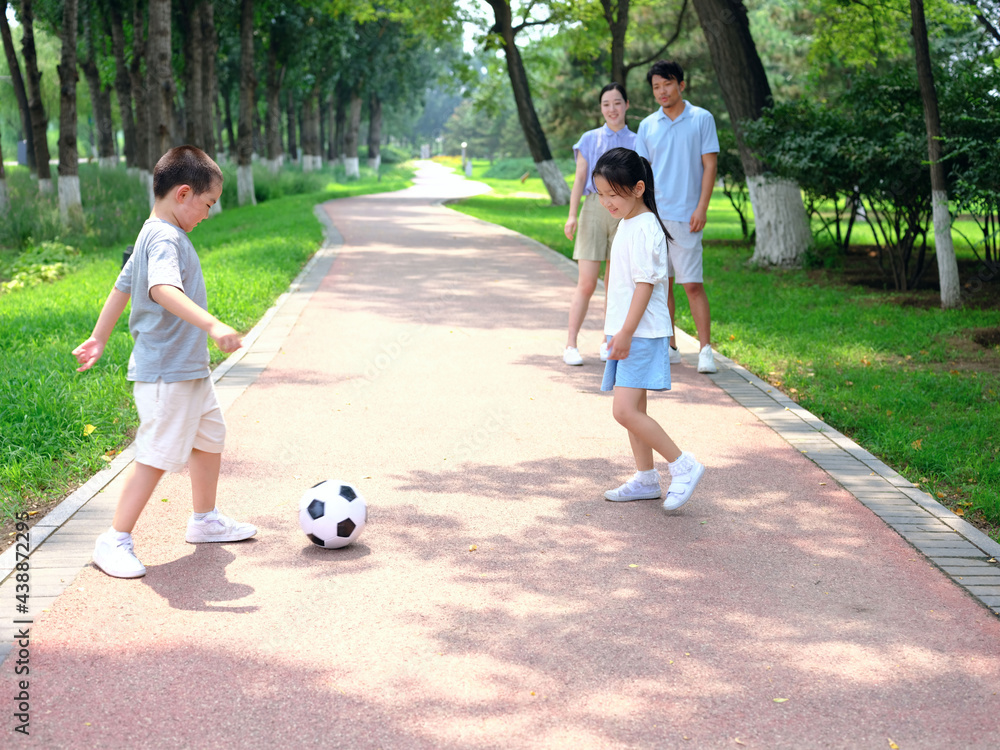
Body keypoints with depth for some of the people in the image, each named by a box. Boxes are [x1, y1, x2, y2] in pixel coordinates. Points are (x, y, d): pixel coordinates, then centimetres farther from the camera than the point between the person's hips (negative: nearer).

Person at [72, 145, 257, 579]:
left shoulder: (156, 235, 13)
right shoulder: (165, 238, -19)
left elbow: (123, 286, 22)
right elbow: (163, 289, -38)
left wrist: (100, 339, 30)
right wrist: (212, 325, -48)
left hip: (190, 369, 11)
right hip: (166, 373, -11)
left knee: (210, 437, 21)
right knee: (156, 456, -7)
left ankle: (206, 520, 37)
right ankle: (115, 541, 2)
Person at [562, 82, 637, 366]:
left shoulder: (636, 142, 10)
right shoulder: (589, 139, 7)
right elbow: (580, 178, 6)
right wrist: (572, 215, -4)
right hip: (595, 209, -2)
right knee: (586, 283, -7)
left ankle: (609, 342, 16)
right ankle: (570, 345, -2)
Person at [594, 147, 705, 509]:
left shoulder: (645, 228, -16)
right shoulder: (627, 224, 14)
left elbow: (645, 284, -20)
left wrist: (625, 333, -23)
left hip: (641, 333, -10)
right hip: (626, 331, 10)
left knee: (625, 411, -16)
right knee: (633, 409, 14)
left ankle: (683, 465, -6)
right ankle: (645, 479, 23)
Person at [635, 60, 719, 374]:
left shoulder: (702, 119, 1)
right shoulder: (647, 125, 11)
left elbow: (710, 165, -1)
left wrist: (701, 208, -9)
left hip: (685, 216, -4)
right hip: (653, 215, 4)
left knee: (693, 284, -7)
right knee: (661, 282, 7)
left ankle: (705, 349, -2)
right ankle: (668, 346, 16)